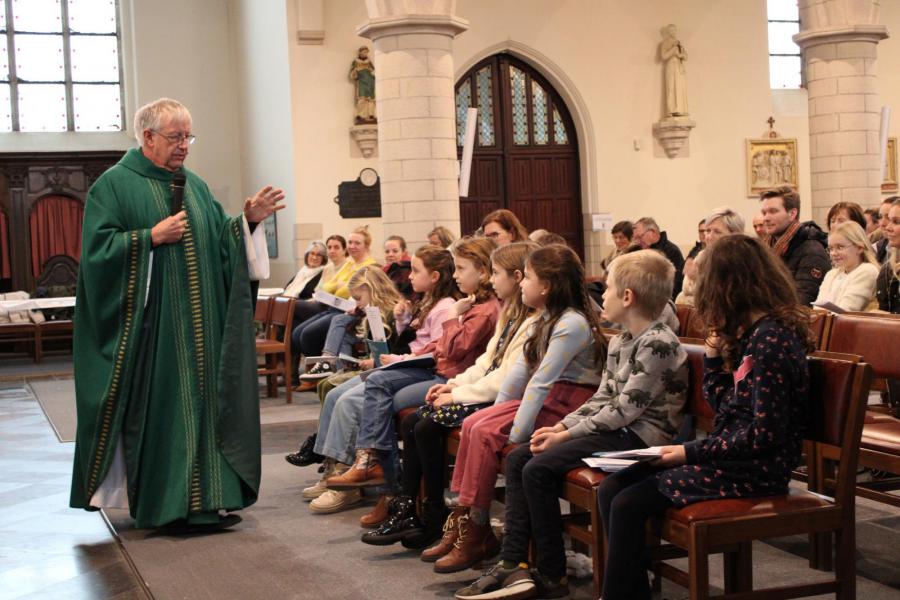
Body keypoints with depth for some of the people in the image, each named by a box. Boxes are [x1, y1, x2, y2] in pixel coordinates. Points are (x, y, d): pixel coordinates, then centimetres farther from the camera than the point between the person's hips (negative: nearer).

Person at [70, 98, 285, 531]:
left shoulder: (195, 186, 16)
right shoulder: (113, 185, -2)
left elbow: (221, 243, 14)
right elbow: (97, 249, -10)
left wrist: (248, 219, -3)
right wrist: (152, 236, -16)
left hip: (199, 324, 6)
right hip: (150, 328, -6)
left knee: (203, 400, 5)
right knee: (155, 406, -4)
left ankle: (202, 499, 11)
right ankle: (161, 504, 5)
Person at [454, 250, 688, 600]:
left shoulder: (659, 343, -17)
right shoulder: (619, 342, 14)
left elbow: (625, 409, -20)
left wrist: (567, 435, -17)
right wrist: (562, 426, 1)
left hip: (640, 436, -10)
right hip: (615, 430, 10)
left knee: (539, 469, -20)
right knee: (517, 459, 2)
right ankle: (513, 563, -5)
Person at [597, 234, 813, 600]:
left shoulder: (771, 339, -19)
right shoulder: (754, 332, 11)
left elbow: (764, 435, -22)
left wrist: (692, 452, -16)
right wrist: (714, 351, 3)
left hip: (757, 469, -9)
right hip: (734, 455, 10)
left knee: (628, 504, -18)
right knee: (610, 490, -1)